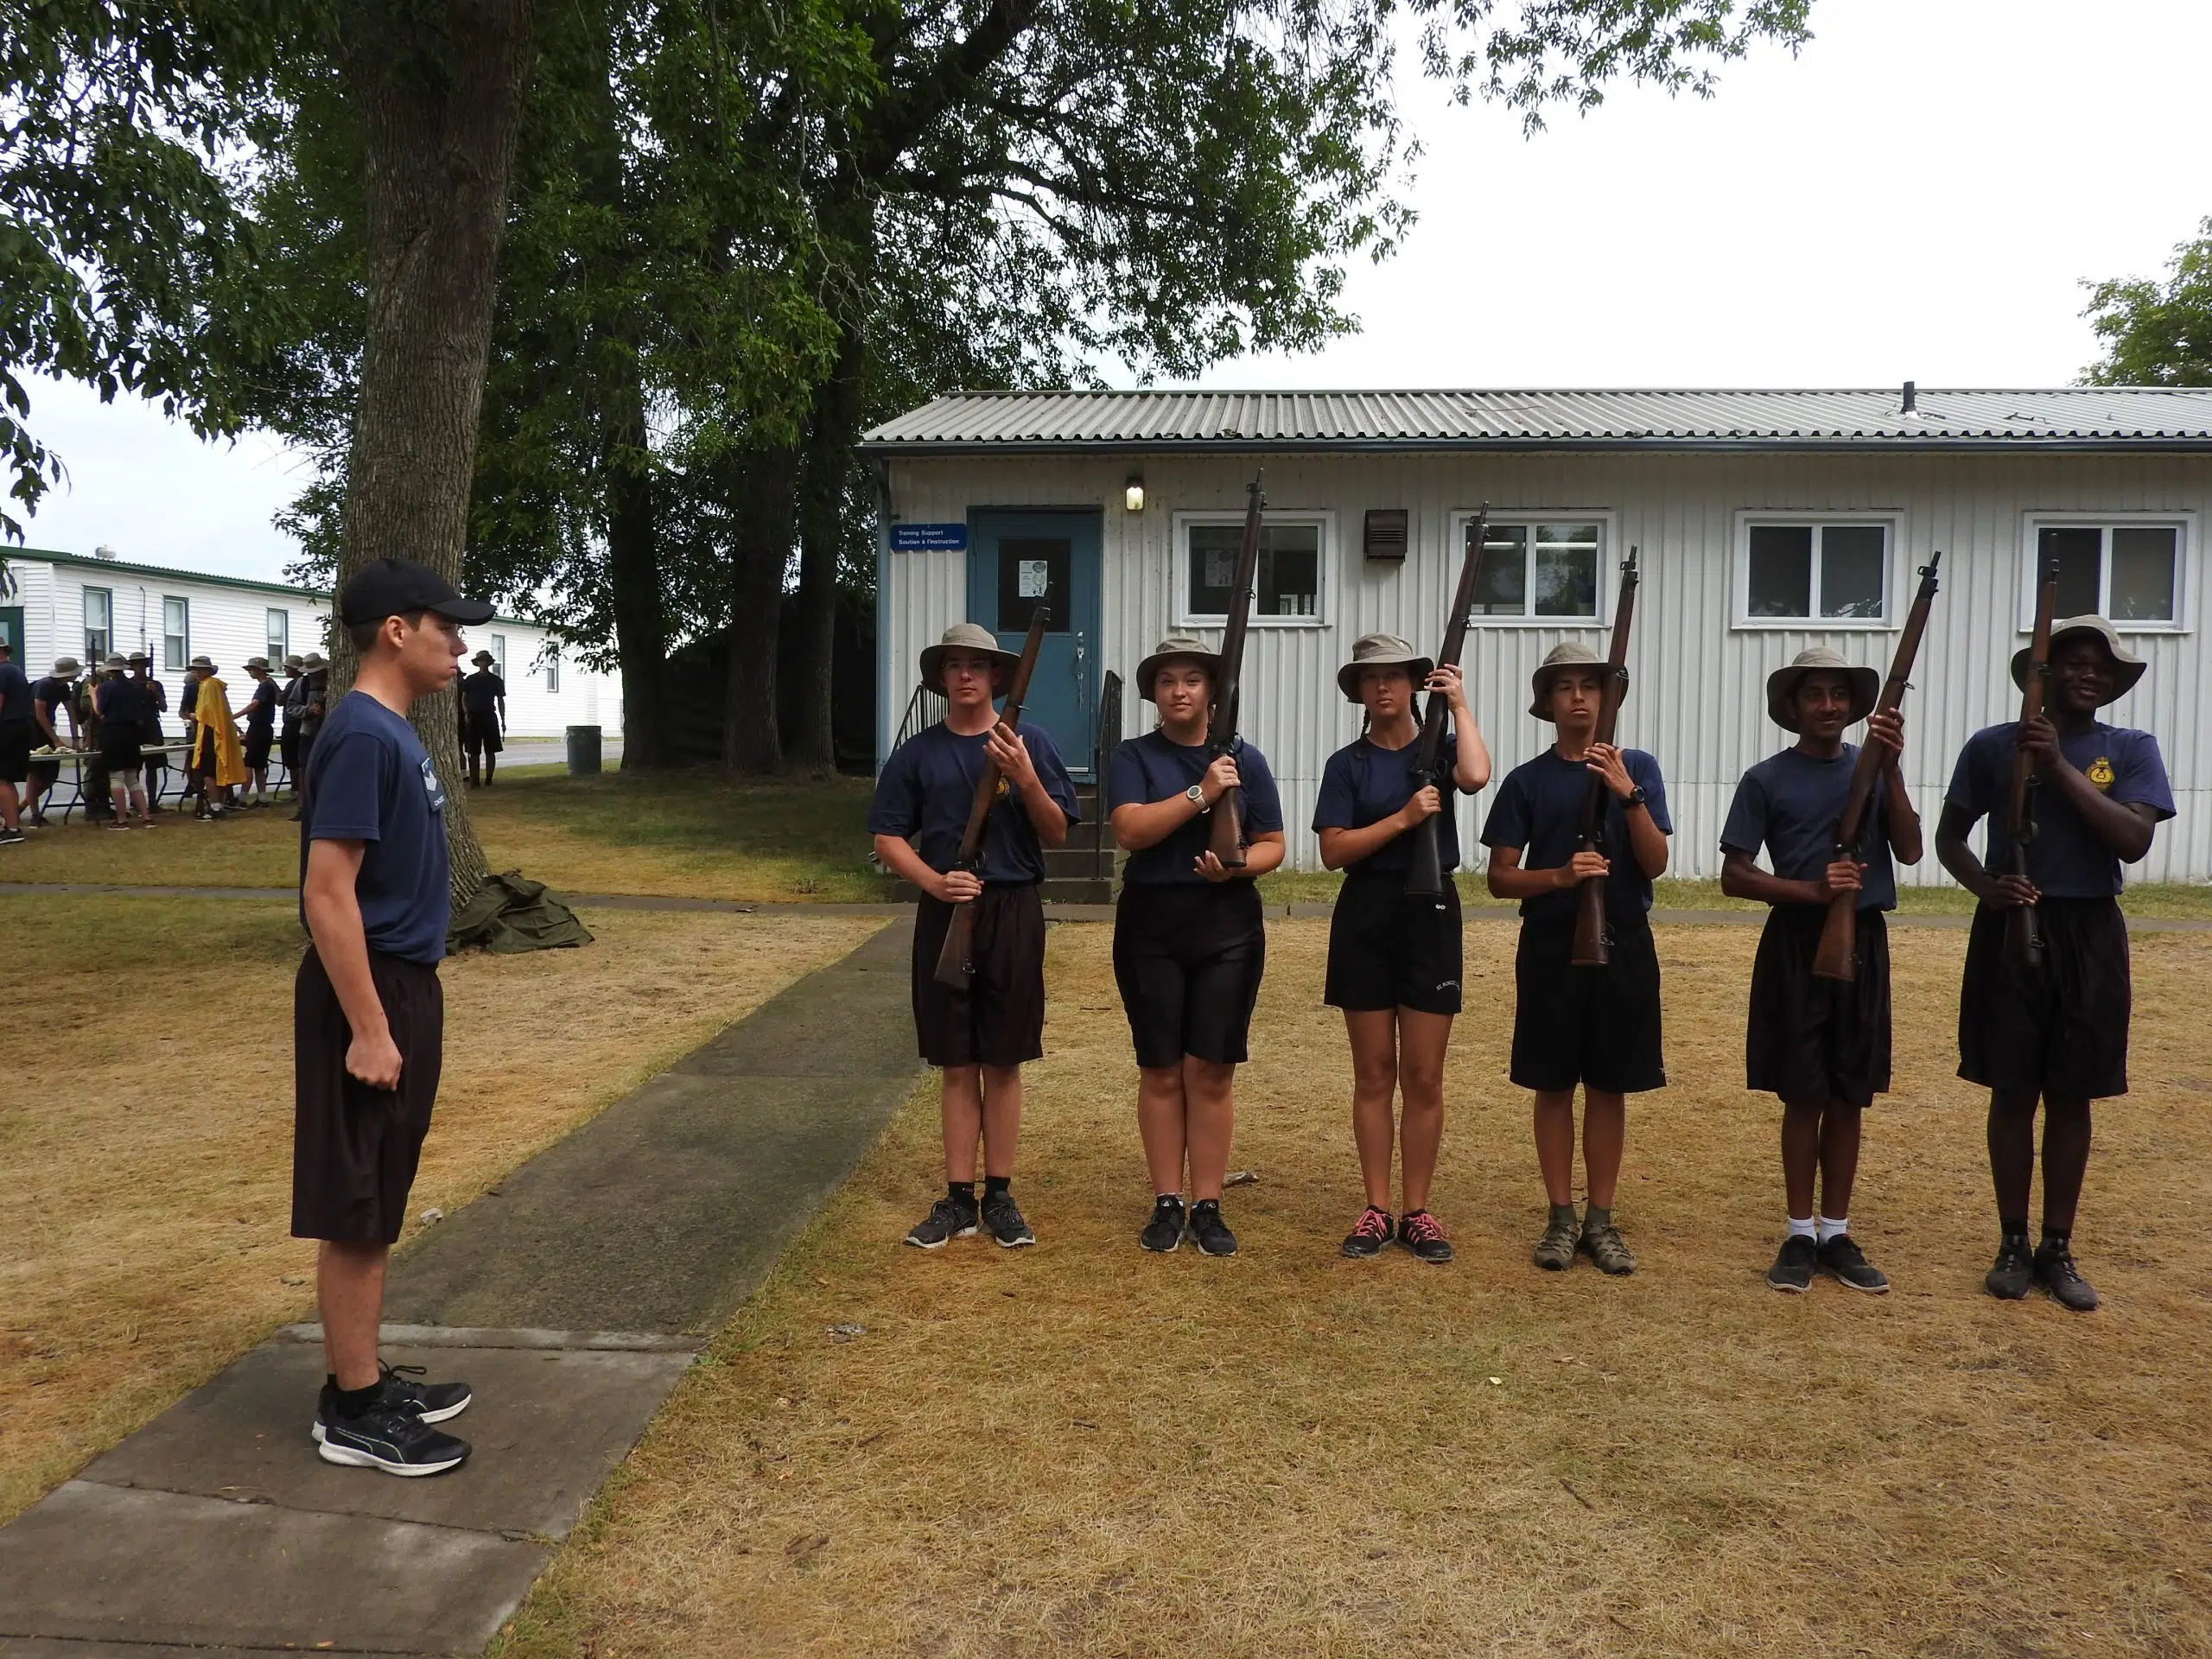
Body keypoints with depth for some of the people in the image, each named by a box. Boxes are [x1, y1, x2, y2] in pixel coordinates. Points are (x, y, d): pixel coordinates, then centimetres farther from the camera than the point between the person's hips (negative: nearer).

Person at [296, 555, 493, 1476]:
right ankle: (353, 1412, 12)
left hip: (404, 987, 10)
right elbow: (327, 892, -22)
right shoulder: (362, 735, -18)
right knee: (356, 1213, 1)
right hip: (369, 995, -10)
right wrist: (368, 1028, -22)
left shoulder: (393, 733, 11)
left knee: (376, 1208, 16)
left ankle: (365, 1381, 28)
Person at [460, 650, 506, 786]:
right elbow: (464, 698, 8)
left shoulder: (496, 681, 6)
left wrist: (503, 720, 3)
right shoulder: (470, 680, 5)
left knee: (490, 752, -2)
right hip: (473, 718, 0)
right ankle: (474, 780, 4)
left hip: (490, 718, 0)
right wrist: (466, 713, -7)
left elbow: (501, 701, 8)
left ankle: (488, 780, 3)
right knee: (474, 752, 0)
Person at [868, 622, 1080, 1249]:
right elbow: (888, 838, 4)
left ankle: (1000, 1196, 15)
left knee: (1003, 1061, 5)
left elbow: (1056, 834, -1)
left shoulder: (1029, 741, 2)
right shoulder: (917, 753, 6)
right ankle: (959, 1198, 13)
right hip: (945, 914, 1)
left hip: (1013, 912, -1)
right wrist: (935, 882, -13)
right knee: (956, 1063, 6)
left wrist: (1025, 777, -18)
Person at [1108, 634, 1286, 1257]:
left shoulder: (1244, 759, 7)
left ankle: (1208, 1207, 10)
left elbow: (1272, 845, 7)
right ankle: (1168, 1204, 15)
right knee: (1160, 1071, 5)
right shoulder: (1135, 756, 3)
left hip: (1227, 924, 1)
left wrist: (1237, 867, -13)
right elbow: (1130, 830, -13)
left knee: (1212, 1071, 2)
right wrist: (1201, 793, -19)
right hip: (1151, 924, 0)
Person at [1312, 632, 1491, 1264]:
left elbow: (1476, 776, -19)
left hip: (1430, 913, 0)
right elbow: (1334, 850, -6)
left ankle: (1416, 1211, 13)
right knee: (1374, 1073, 6)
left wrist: (1459, 704, -7)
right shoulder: (1348, 763, 4)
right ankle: (1377, 1209, 15)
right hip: (1365, 916, 0)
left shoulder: (1438, 748, 5)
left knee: (1424, 1077, 3)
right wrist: (1403, 817, -15)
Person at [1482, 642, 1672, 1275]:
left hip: (1623, 946, 1)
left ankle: (1601, 1220, 17)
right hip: (1551, 947, 0)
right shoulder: (1527, 780, 1)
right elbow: (1500, 878, -1)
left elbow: (1655, 864, -6)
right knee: (1554, 1086, 4)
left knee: (1609, 1087, 6)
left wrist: (1627, 794, -19)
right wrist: (1561, 875, -19)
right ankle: (1561, 1217, 15)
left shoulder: (1638, 768, 3)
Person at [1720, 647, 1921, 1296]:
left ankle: (1837, 1233, 19)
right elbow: (1734, 876, -6)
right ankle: (1800, 1234, 14)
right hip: (1796, 943, -2)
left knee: (1849, 1097, 8)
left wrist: (1890, 767, -15)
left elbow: (1909, 850, -6)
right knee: (1803, 1096, 2)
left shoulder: (1874, 768, 6)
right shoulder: (1767, 779, -1)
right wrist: (1812, 889, -20)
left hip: (1863, 942, 3)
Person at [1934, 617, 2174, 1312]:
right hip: (2010, 928, 0)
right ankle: (2013, 1243, 17)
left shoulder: (2132, 750, 2)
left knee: (2071, 1096, 7)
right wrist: (1985, 886, -14)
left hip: (2089, 935, 1)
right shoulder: (1993, 746, 1)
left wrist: (2059, 766, -19)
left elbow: (2134, 840, -13)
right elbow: (1949, 836, 6)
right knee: (2013, 1092, 4)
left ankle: (2058, 1248, 19)